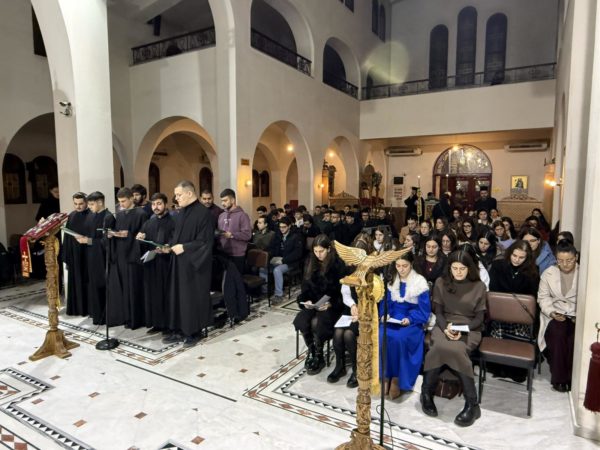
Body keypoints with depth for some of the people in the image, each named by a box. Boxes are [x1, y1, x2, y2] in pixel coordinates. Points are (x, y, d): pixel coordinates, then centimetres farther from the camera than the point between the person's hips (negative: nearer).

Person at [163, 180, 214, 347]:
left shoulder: (203, 213, -15)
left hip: (194, 264, -8)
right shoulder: (181, 212, 10)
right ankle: (179, 331, 24)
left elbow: (206, 241, -18)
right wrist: (170, 245, 1)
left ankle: (195, 332, 18)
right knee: (177, 296, 12)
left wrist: (184, 247, -20)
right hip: (179, 262, 8)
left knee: (193, 298, 3)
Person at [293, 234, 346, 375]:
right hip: (313, 303, 5)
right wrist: (306, 300, -9)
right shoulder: (311, 263, 7)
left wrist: (331, 304, -22)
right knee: (301, 320, -23)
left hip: (332, 304, -4)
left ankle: (318, 356, -3)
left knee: (317, 323, -30)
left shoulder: (338, 265, -9)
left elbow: (342, 290, -8)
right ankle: (312, 352, 2)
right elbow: (306, 287, 9)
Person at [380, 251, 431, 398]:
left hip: (412, 322, -3)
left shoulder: (420, 282, -5)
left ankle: (397, 378, -16)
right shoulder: (391, 281, 10)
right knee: (381, 336, -29)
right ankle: (385, 376, -16)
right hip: (392, 319, 4)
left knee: (398, 338, -34)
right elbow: (385, 302, 11)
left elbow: (424, 310, -6)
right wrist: (384, 315, -9)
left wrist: (410, 319, -21)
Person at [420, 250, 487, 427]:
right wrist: (446, 328, -16)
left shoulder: (479, 286, 3)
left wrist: (462, 330, -17)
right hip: (444, 326, 1)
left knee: (454, 349, -35)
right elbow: (438, 312, 4)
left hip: (470, 329, -1)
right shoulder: (441, 283, 7)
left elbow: (479, 318, 1)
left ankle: (471, 403, -23)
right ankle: (427, 392, -16)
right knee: (441, 346, -34)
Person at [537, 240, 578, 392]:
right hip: (555, 314, 0)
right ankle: (558, 378, -11)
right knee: (557, 334, -28)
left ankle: (572, 378, -6)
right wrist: (551, 312, -13)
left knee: (575, 338, -28)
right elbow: (543, 297, 4)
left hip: (577, 315, 0)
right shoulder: (548, 273, 2)